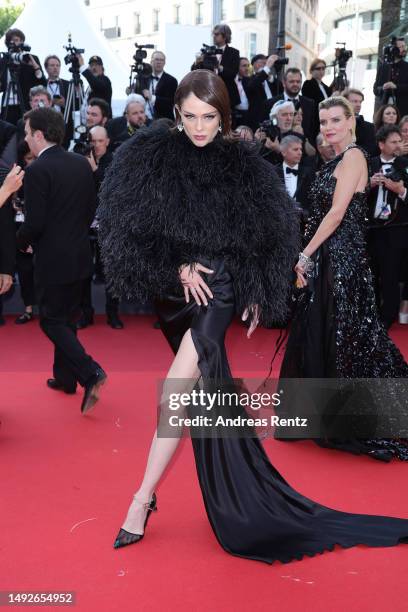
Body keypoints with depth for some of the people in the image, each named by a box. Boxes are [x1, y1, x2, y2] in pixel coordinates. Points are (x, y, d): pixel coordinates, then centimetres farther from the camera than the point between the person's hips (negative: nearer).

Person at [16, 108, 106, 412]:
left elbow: (35, 223, -19)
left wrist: (21, 241, 0)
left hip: (53, 259, -7)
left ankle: (90, 373, -10)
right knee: (67, 318, 19)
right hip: (79, 254, 7)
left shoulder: (37, 170, -17)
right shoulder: (82, 163, 4)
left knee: (52, 321, 4)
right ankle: (65, 377, 29)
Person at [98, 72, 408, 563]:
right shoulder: (151, 155, -1)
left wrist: (256, 295, 1)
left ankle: (144, 497, -2)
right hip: (171, 289, 3)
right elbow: (130, 223, -4)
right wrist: (176, 267, -12)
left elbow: (266, 234, 3)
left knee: (174, 397, -17)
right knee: (205, 393, 16)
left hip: (219, 288, -2)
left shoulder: (243, 165, -1)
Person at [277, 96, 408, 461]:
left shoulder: (354, 157, -11)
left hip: (341, 259, -9)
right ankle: (322, 414, 28)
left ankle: (348, 422, 13)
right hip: (325, 259, 9)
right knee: (317, 333, 14)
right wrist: (308, 257, 9)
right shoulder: (336, 161, 16)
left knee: (341, 335, -2)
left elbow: (337, 213, -18)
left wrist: (305, 255, -14)